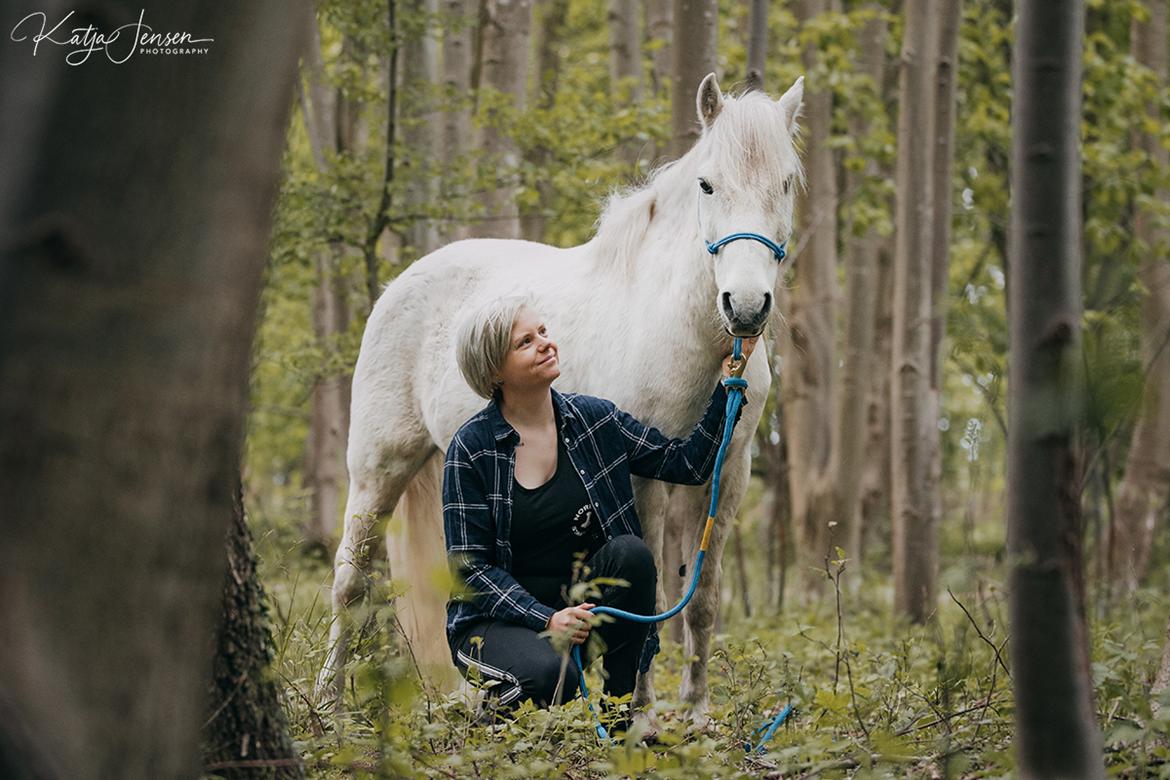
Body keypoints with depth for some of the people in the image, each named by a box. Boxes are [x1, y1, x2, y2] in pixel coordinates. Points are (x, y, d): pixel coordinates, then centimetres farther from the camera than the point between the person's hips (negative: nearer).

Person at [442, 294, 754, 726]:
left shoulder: (595, 418, 2)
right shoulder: (471, 447, -10)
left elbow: (688, 463, 6)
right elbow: (470, 567, -12)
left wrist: (729, 383, -3)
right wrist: (547, 619, -24)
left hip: (581, 602, 4)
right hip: (500, 619, -4)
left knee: (630, 552, -25)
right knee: (551, 673, -35)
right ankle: (503, 711, 3)